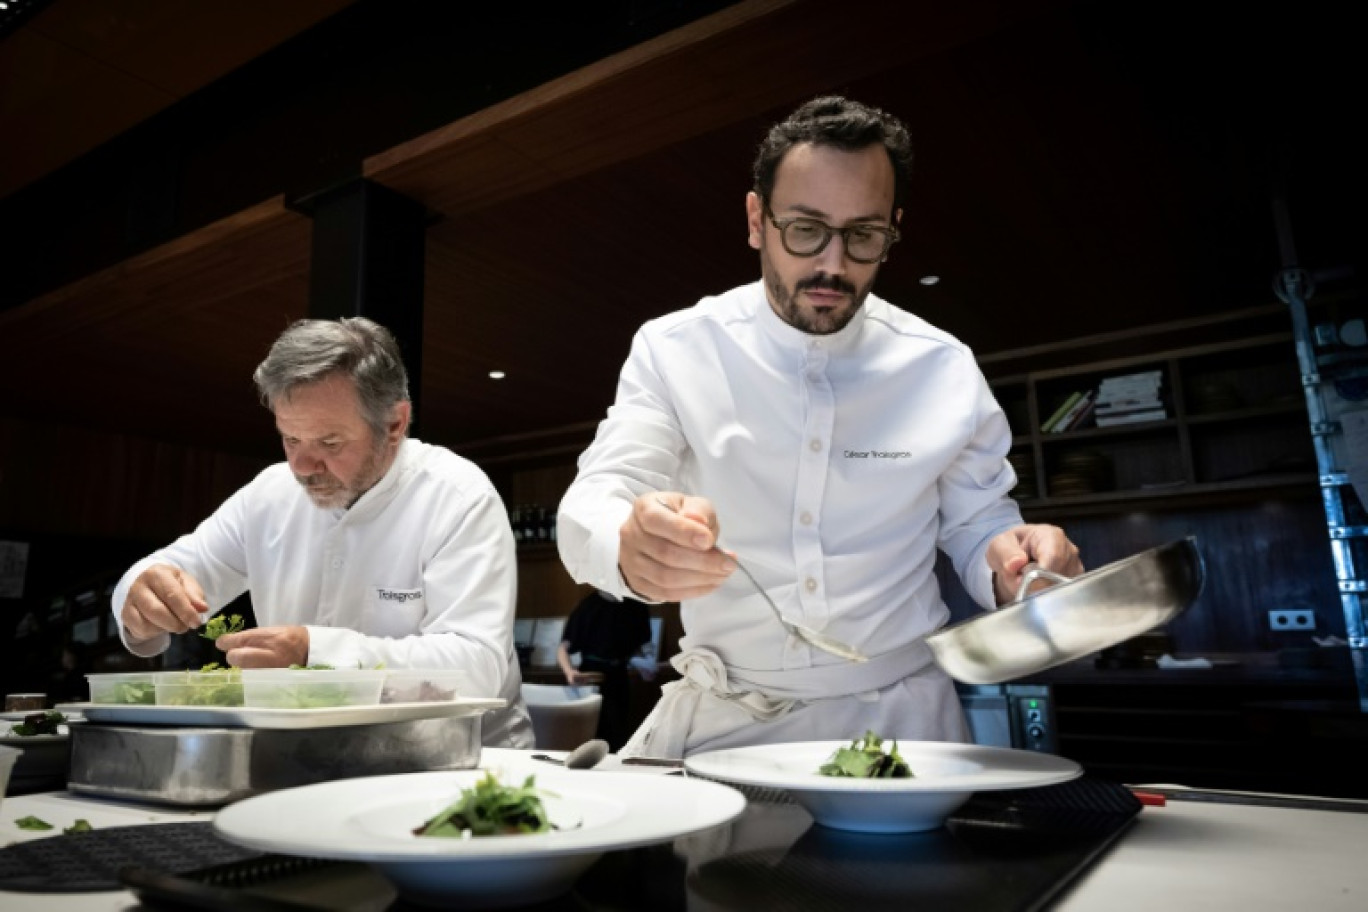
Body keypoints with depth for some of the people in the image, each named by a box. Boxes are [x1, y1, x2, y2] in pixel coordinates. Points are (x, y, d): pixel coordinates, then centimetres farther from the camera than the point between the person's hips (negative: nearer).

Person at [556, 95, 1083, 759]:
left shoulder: (944, 370, 0)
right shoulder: (673, 349, -4)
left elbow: (976, 526, 9)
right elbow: (591, 507, -12)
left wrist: (1013, 569, -15)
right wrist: (632, 546, -36)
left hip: (896, 717, 2)